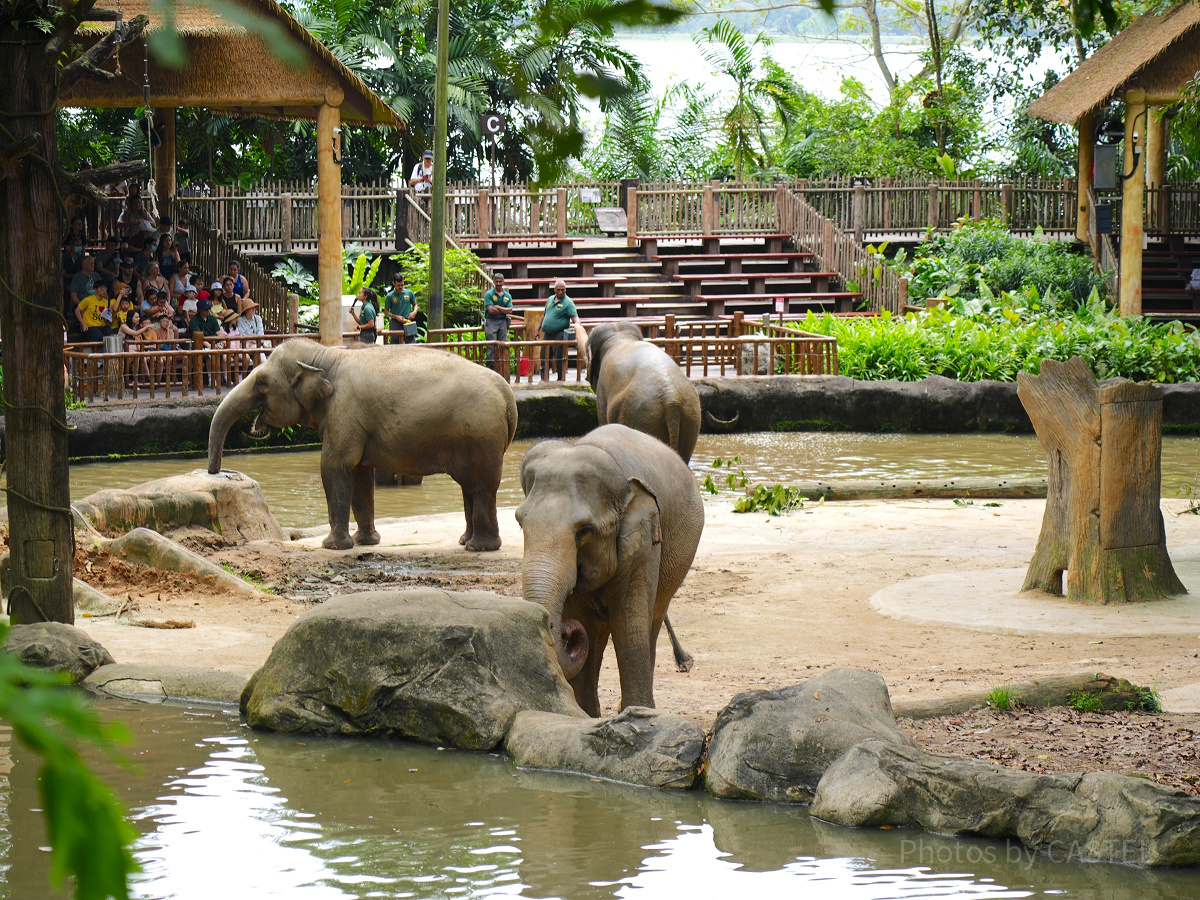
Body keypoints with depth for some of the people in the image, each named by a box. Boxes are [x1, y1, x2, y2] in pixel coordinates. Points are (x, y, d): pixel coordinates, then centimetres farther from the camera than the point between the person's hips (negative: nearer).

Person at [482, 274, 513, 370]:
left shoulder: (508, 296, 12)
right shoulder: (489, 294, -1)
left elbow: (510, 310, 0)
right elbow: (491, 310, -12)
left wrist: (498, 307, -8)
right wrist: (504, 310, -3)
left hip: (503, 322, 4)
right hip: (491, 321, -4)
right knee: (492, 346, -8)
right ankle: (491, 367, -7)